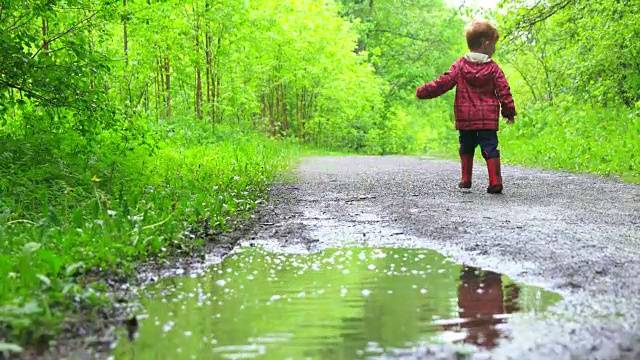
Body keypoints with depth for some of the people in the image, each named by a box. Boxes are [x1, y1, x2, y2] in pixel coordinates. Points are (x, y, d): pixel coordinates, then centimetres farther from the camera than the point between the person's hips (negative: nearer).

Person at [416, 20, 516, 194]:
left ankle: (466, 180, 20)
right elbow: (504, 91, -1)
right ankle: (495, 182, -9)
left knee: (466, 147, 18)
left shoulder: (460, 65, -1)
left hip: (465, 118, 2)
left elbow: (443, 83, -5)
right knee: (490, 148, 0)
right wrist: (509, 112, 9)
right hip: (488, 118, -1)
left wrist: (422, 91, 3)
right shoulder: (493, 68, -1)